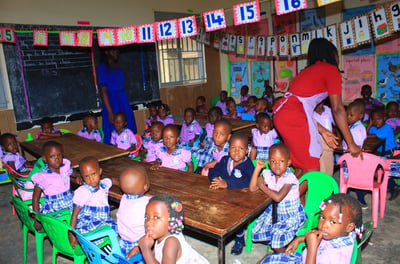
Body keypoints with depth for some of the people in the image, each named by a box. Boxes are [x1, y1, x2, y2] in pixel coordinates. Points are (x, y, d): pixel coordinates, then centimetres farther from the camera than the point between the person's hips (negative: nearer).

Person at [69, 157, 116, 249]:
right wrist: (71, 234, -11)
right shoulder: (82, 192, -11)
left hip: (105, 222, 7)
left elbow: (114, 180, 31)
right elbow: (75, 215, -9)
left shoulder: (105, 184, 5)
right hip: (87, 226, -7)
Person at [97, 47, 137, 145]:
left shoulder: (118, 68, 16)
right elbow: (103, 90, -12)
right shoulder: (102, 67, -6)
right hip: (112, 103, -7)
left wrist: (126, 105, 10)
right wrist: (110, 112, -18)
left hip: (124, 103, 7)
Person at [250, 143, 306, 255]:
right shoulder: (268, 175, -7)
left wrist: (262, 186, -22)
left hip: (292, 215, -6)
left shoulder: (290, 178, -24)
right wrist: (258, 168, -17)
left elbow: (278, 197, -35)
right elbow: (252, 188, -11)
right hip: (275, 211, 6)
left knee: (278, 235, -22)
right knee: (257, 232, -3)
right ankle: (276, 247, 24)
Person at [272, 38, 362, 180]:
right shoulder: (331, 70, 3)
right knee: (312, 171, 1)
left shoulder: (309, 70, 28)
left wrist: (322, 131, 26)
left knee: (301, 168, 17)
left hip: (281, 114, 9)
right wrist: (351, 144, 3)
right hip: (295, 117, -9)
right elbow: (337, 109, -2)